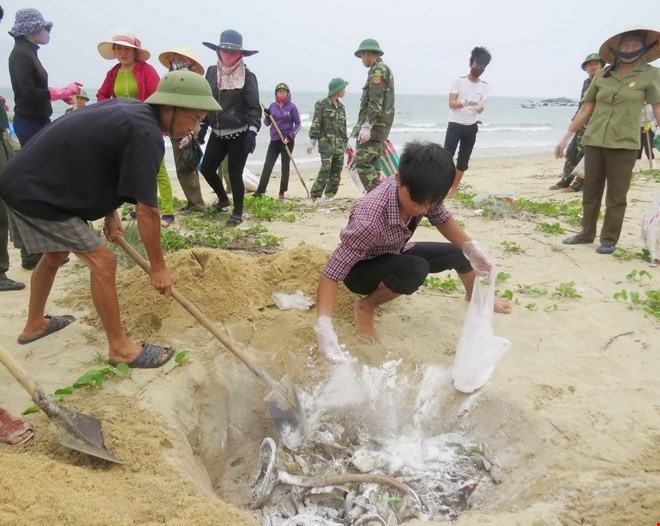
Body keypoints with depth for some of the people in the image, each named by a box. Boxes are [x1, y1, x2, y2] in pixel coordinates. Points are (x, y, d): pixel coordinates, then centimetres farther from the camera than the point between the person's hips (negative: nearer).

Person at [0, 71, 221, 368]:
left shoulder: (129, 110, 5)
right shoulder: (146, 135, -23)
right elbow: (147, 212, -22)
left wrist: (110, 213, 13)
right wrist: (158, 267, -13)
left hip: (26, 182, 10)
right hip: (38, 192, -10)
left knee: (56, 253, 27)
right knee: (103, 263, -7)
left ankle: (34, 325, 45)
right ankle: (120, 348, 6)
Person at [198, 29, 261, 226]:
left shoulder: (247, 76, -8)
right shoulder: (212, 72, 6)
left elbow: (254, 107, -10)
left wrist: (252, 131, -21)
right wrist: (202, 126, 11)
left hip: (239, 134, -5)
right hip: (217, 133, 5)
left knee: (235, 174, -3)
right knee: (206, 168, 5)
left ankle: (237, 213, 14)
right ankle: (223, 198, 31)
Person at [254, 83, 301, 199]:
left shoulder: (291, 106, -2)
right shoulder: (272, 106, 7)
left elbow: (298, 124, -1)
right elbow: (267, 123, 12)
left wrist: (290, 136, -13)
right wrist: (267, 116, -9)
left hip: (287, 140, -3)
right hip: (274, 140, 3)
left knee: (285, 166, 4)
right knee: (267, 165, -4)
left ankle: (282, 192, 9)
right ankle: (260, 191, -5)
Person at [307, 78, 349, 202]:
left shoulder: (341, 107, 16)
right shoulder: (322, 104, -2)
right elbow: (316, 124, -6)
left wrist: (346, 143, 22)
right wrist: (312, 141, -11)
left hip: (339, 145, 7)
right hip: (326, 142, -7)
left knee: (336, 171, 5)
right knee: (325, 169, -15)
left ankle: (330, 195, 13)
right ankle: (314, 195, -10)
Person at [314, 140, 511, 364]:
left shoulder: (421, 193, -23)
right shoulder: (369, 220, -41)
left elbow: (443, 220, -1)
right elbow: (331, 274, -39)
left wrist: (470, 247, -17)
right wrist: (324, 326, -51)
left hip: (394, 256, 6)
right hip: (360, 270, -6)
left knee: (458, 253, 6)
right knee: (416, 269, -34)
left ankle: (474, 295, 38)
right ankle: (366, 306, -10)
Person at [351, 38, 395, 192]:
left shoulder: (378, 70, -11)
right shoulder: (383, 69, 20)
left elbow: (376, 102, -21)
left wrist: (366, 126, -27)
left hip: (374, 124, -10)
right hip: (379, 124, 10)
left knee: (362, 162, -13)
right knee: (372, 162, 11)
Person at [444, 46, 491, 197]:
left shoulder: (484, 86, 7)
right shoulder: (458, 81, -6)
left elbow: (480, 110, 4)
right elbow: (451, 103, -14)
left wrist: (480, 107, -21)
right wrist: (465, 102, -33)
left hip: (471, 127, 4)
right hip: (455, 125, -4)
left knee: (463, 160, 6)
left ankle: (453, 189, 15)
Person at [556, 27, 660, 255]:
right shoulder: (602, 75, 6)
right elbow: (585, 109, 8)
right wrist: (566, 138, 6)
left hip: (623, 144, -3)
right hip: (593, 141, 3)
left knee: (616, 197, 3)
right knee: (590, 192, 12)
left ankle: (609, 240, 14)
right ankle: (587, 232, 26)